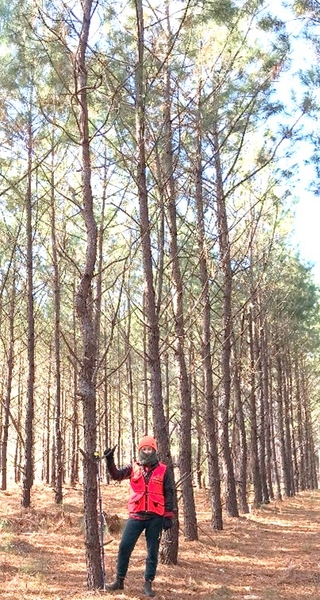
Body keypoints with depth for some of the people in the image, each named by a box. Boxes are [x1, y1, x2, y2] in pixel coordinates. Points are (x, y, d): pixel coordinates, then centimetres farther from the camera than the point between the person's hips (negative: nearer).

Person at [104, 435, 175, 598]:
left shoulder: (163, 470, 2)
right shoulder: (133, 468, 6)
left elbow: (169, 493, 3)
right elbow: (116, 475, -6)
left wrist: (168, 516, -2)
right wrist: (110, 460, -22)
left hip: (155, 517, -1)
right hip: (136, 515, 1)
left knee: (152, 552, 6)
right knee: (124, 547, 1)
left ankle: (148, 583, 17)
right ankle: (119, 580, 15)